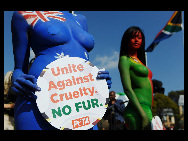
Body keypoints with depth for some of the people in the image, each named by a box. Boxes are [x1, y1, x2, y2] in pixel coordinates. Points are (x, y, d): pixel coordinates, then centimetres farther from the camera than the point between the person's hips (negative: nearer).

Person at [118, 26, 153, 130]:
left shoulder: (139, 61, 21)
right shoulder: (125, 59, -4)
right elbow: (127, 89, -14)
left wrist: (149, 113, 19)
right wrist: (143, 114, -21)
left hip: (146, 109, 8)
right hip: (138, 111, -8)